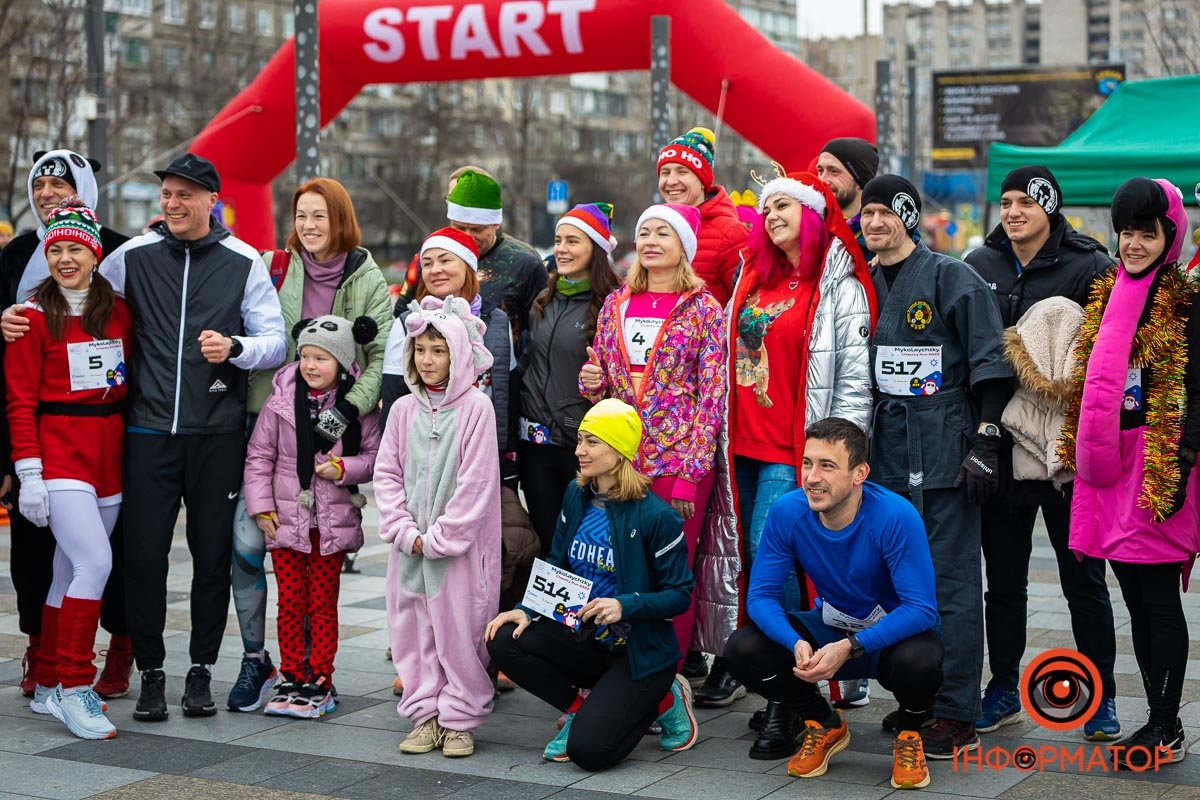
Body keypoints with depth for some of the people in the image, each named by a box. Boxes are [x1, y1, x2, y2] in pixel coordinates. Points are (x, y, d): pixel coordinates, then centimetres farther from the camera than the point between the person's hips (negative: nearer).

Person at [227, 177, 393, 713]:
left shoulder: (368, 281, 3)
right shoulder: (272, 268, 6)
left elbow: (383, 356, -1)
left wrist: (349, 407, -13)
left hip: (328, 429, 0)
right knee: (248, 540, -9)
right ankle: (255, 659, 5)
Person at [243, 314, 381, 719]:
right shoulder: (282, 399, -2)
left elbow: (374, 456, 3)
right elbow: (259, 455, 3)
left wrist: (344, 468, -15)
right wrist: (260, 506, -1)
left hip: (333, 521, -1)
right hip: (286, 517, 1)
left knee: (323, 603, 5)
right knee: (290, 602, 6)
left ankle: (320, 681, 13)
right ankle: (292, 679, 16)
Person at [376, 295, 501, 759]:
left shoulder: (476, 408, -7)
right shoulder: (404, 410, 7)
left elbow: (476, 482, -11)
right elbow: (386, 473, 7)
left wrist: (439, 539, -12)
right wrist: (404, 532, -5)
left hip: (458, 544, -4)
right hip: (410, 546, 5)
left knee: (459, 630, -1)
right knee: (413, 629, 8)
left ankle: (459, 719, 12)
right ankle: (425, 715, 19)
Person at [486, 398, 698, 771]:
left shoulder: (656, 515, -17)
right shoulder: (576, 496, 2)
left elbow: (680, 595, -13)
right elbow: (556, 567, 10)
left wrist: (624, 606, -29)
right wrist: (527, 610, -9)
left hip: (641, 650, -6)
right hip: (586, 640, 6)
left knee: (587, 749, -22)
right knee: (504, 640, -20)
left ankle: (663, 698, 7)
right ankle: (582, 706, 3)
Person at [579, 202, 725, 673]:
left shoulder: (702, 309, -1)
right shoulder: (616, 305, 12)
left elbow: (712, 396, -6)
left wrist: (689, 474, -12)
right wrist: (591, 381, -5)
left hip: (678, 460, -4)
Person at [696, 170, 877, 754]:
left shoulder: (838, 286, -3)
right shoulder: (755, 278, 17)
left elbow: (854, 374, -7)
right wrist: (723, 431, 18)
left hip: (794, 448, -7)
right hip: (745, 442, 7)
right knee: (751, 556, 7)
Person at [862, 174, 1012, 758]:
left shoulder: (950, 277, -5)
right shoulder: (864, 284, 13)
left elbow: (988, 362, -8)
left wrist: (984, 441, -14)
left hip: (945, 451, -7)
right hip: (887, 451, 7)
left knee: (952, 583, -5)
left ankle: (957, 717, -1)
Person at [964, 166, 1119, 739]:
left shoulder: (1090, 267, -4)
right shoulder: (979, 266, 8)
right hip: (1000, 446, 4)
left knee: (1083, 579, 4)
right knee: (1003, 579, 11)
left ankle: (1101, 697, 16)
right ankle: (1003, 691, 23)